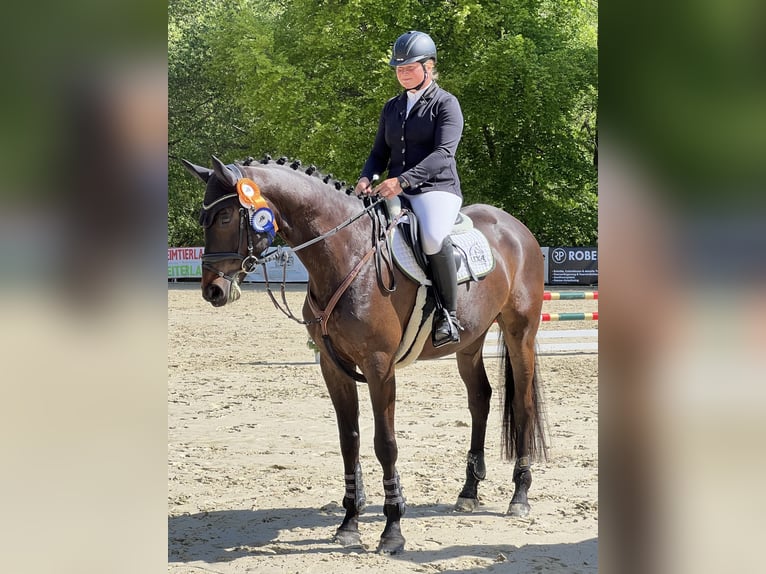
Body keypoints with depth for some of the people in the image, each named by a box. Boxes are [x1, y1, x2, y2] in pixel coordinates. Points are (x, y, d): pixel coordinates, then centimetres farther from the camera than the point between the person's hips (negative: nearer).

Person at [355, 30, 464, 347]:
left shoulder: (445, 104, -2)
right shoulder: (392, 107, 18)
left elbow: (443, 153, -16)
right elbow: (380, 153, 18)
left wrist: (403, 180, -28)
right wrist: (366, 178, -6)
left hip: (437, 189, -6)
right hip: (395, 191, 7)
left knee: (433, 236, -37)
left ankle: (449, 315, -25)